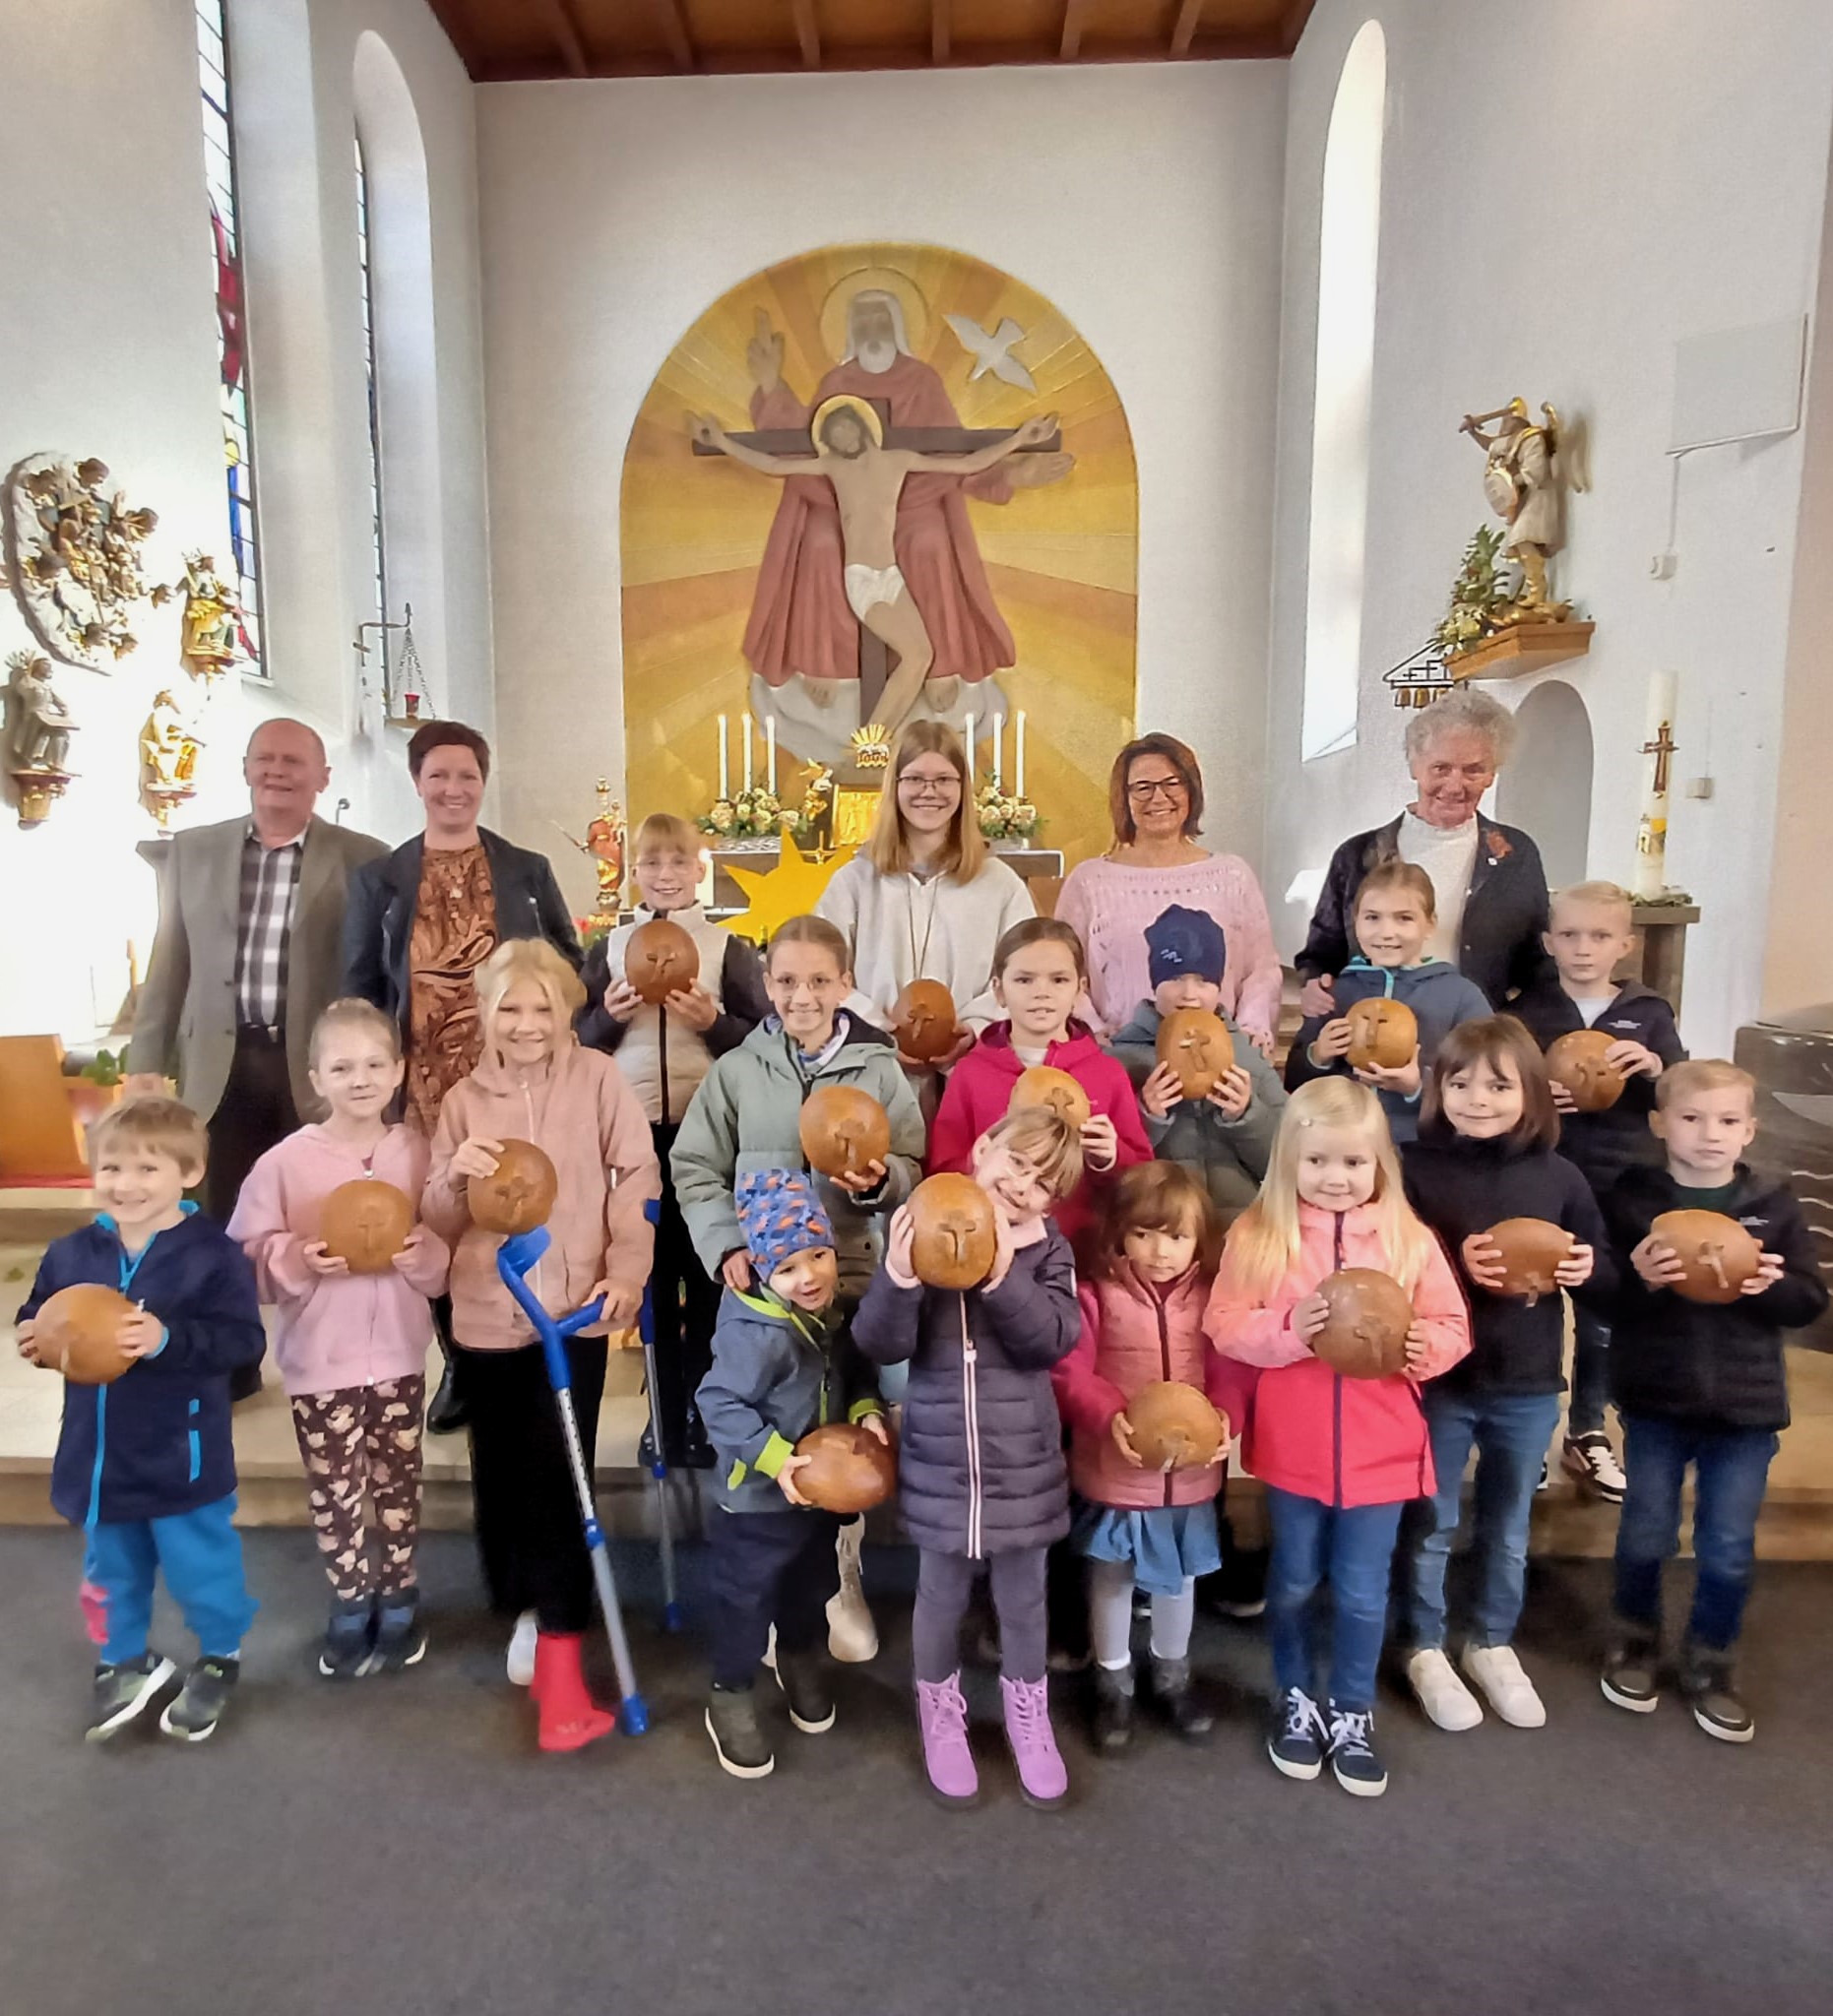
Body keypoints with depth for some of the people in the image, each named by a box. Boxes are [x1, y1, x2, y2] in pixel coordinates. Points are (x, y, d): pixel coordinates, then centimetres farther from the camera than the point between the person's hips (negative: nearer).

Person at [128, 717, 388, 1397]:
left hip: (320, 1068, -3)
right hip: (223, 1065, 3)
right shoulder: (193, 850, 10)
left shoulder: (362, 858, 0)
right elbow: (169, 963, 11)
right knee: (222, 1224, 10)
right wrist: (147, 1059, 6)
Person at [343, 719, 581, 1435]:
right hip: (423, 1082, 1)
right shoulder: (379, 879, 8)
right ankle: (459, 1364, 21)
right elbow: (359, 989, 7)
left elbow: (571, 964, 11)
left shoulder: (528, 870, 8)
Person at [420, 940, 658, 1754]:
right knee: (500, 1472, 14)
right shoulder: (463, 1098, 5)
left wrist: (627, 1272, -10)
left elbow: (636, 1177, -2)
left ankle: (558, 1658, 4)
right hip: (486, 1317, 3)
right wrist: (454, 1175, -15)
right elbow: (435, 1223, 6)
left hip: (577, 1312, -3)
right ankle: (527, 1608, 37)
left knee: (558, 1476, -5)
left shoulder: (598, 1080, -1)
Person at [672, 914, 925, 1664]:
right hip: (762, 1279, 0)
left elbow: (912, 1171, 3)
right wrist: (726, 1246, -10)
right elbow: (695, 1171, 2)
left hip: (853, 1277, 0)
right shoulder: (735, 1070, 0)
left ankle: (841, 1582, 30)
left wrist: (880, 1180, -19)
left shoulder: (879, 1069, 0)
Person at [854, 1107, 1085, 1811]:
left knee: (1022, 1599, 16)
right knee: (941, 1596, 15)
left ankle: (1028, 1718, 40)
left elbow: (1054, 1340, -18)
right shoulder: (922, 1234, -9)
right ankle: (941, 1719, 40)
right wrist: (898, 1276, -31)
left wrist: (1003, 1276, -30)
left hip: (1022, 1460, 1)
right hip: (940, 1457, -1)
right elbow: (882, 1345, -13)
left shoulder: (1047, 1251, -5)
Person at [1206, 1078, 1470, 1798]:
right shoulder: (1259, 1234, -9)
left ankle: (1352, 1712, 35)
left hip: (1381, 1451, 1)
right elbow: (1225, 1326, -10)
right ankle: (1295, 1699, 40)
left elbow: (1452, 1328, 1)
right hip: (1292, 1448, 0)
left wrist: (1421, 1347, -20)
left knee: (1363, 1592, 12)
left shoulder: (1409, 1238, -4)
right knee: (1294, 1581, 17)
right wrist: (1288, 1329, -26)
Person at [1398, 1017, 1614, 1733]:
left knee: (1509, 1529, 20)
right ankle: (1425, 1650, 33)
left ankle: (1493, 1645, 41)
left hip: (1529, 1387, 3)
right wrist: (1453, 1264, -26)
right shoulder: (1415, 1169, -12)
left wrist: (1586, 1270, -14)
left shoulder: (1557, 1176, -2)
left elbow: (1605, 1278, 7)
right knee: (1433, 1524, 13)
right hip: (1439, 1380, -3)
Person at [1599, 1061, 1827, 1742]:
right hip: (1656, 1399, -1)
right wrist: (1639, 1278, -27)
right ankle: (1636, 1640, 37)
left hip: (1746, 1405, 2)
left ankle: (1710, 1664, 33)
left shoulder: (1774, 1206, -1)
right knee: (1646, 1534, 13)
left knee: (1728, 1550, 12)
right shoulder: (1631, 1200, -7)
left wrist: (1770, 1286, -19)